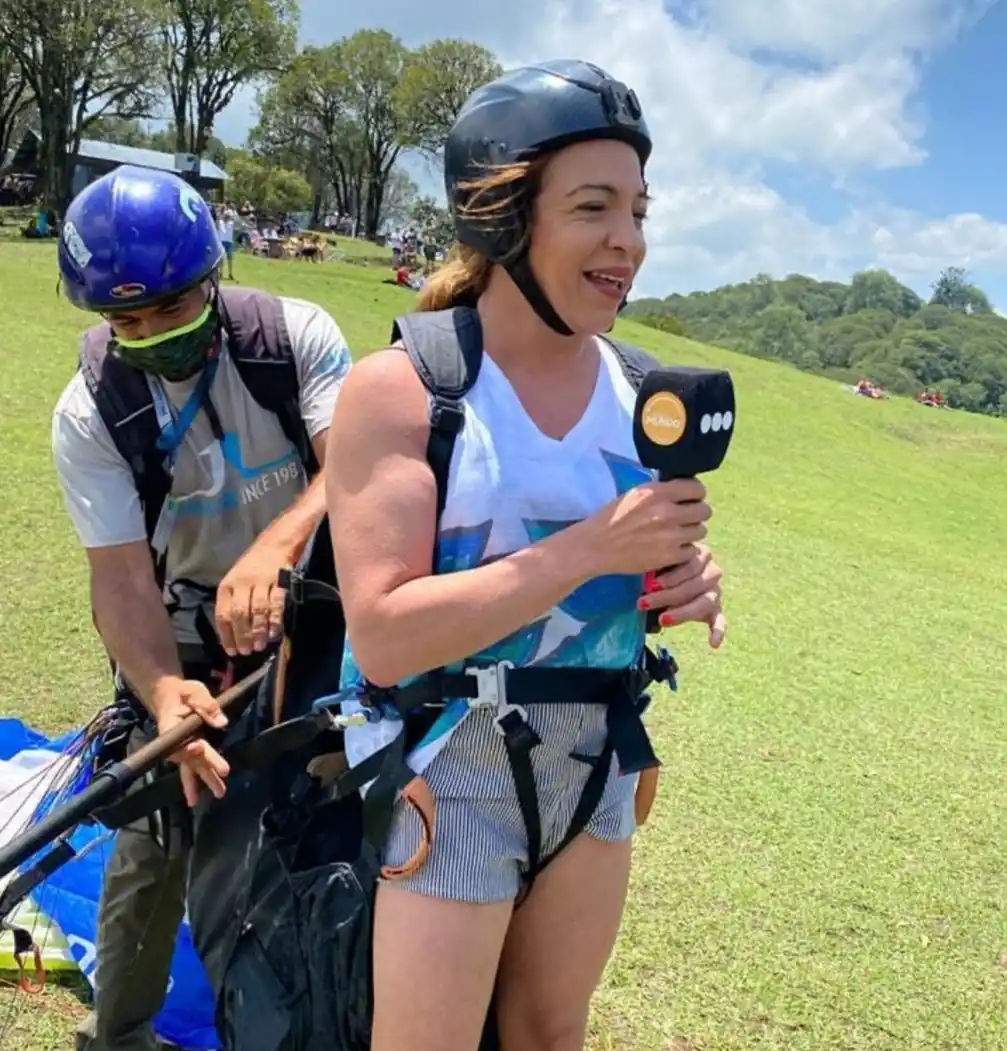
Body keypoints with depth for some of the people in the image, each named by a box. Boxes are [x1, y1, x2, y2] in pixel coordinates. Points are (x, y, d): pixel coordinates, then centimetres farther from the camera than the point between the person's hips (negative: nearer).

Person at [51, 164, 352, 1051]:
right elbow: (121, 577, -21)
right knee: (157, 841, 1)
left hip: (308, 612, 1)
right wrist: (164, 690, -40)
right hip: (183, 639, -1)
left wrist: (273, 547, -49)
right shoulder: (90, 413, -17)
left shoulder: (297, 335, -18)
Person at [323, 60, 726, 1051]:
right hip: (452, 772, -5)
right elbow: (382, 638, -24)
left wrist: (686, 586, -12)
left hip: (595, 763, 6)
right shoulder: (400, 386, -17)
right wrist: (590, 548, -28)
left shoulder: (637, 388, 0)